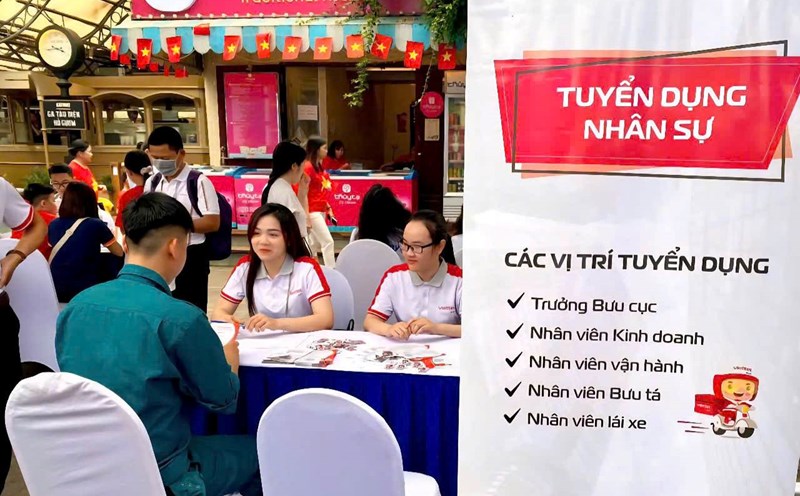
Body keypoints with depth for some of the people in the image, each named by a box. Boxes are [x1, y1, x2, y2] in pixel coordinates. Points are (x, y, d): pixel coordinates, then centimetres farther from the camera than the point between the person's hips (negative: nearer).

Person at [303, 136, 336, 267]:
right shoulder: (308, 167, -14)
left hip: (321, 210, 9)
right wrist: (306, 217, -19)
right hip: (313, 211, -9)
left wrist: (328, 208, 12)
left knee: (315, 244, 14)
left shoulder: (320, 167, 12)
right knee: (328, 242, -9)